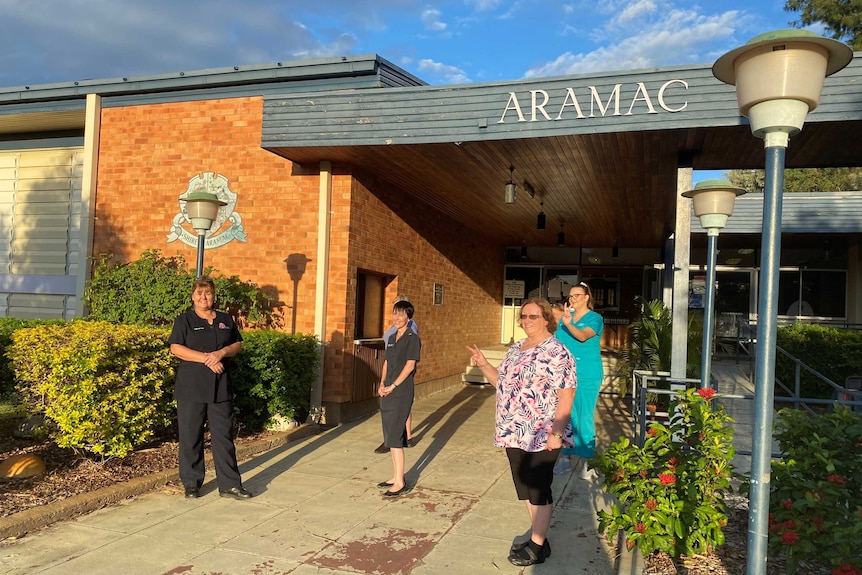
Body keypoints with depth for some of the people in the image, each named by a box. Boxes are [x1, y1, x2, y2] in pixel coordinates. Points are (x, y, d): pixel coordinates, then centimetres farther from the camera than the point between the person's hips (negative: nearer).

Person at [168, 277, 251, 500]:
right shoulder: (184, 320, 2)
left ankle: (230, 484, 8)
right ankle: (191, 483, 17)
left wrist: (222, 352, -9)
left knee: (224, 436, 3)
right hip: (191, 388, -2)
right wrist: (206, 359, -16)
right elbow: (176, 348, -8)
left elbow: (238, 344, 12)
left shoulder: (226, 320, 12)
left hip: (221, 389, 3)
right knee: (190, 437, 4)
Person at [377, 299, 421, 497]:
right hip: (388, 392, 8)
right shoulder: (392, 338, 14)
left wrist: (392, 386, -15)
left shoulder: (412, 338, -9)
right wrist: (381, 384, 2)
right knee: (390, 436, 12)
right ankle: (396, 476, 23)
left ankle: (400, 482, -3)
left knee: (395, 436, -9)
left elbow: (410, 365, -15)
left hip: (401, 392, -8)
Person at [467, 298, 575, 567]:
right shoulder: (516, 348, 11)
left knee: (538, 489, 4)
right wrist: (483, 364, 4)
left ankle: (538, 546, 19)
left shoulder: (556, 352, -15)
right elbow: (503, 381, 19)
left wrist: (556, 432, -22)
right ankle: (538, 538, 31)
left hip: (541, 436, -8)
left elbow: (566, 395, -18)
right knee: (525, 487, 16)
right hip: (514, 433, 8)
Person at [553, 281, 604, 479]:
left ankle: (586, 462, 8)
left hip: (587, 375, -5)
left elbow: (583, 336, -25)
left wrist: (568, 323, -41)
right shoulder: (565, 317, 11)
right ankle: (565, 457, 20)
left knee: (584, 417, -1)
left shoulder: (594, 318, -5)